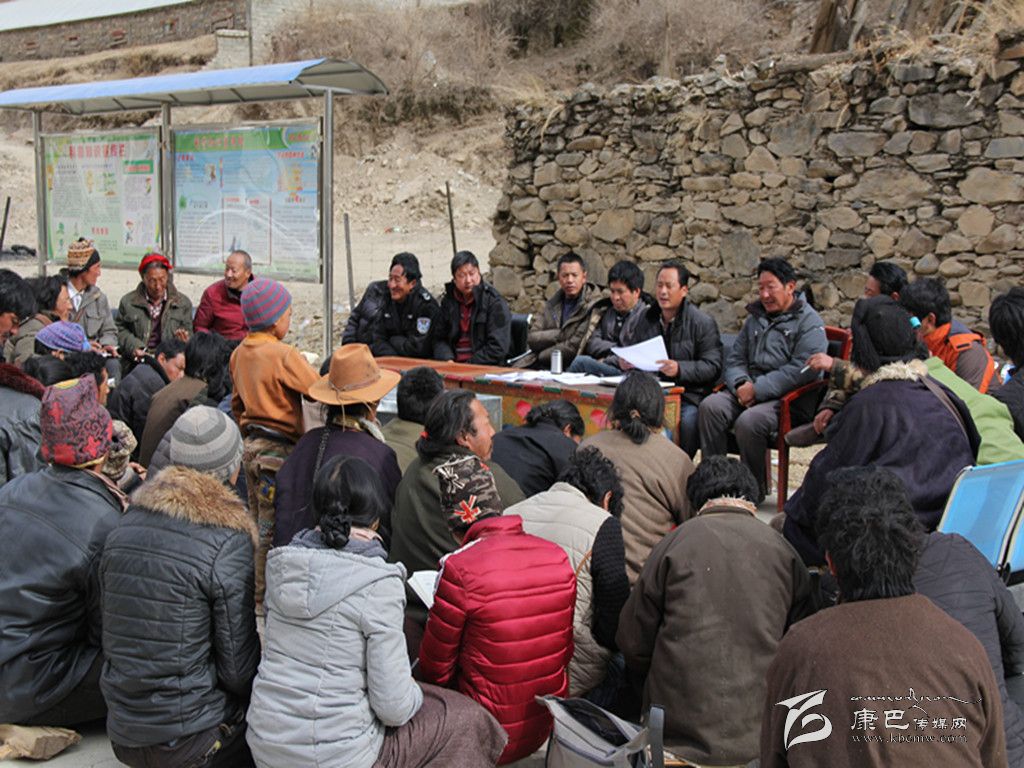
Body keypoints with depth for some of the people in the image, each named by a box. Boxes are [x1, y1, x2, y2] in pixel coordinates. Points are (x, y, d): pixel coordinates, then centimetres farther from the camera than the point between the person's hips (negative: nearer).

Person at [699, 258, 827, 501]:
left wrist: (758, 389, -19)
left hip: (789, 399, -6)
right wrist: (741, 384, -5)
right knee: (710, 406, -21)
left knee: (749, 421, -33)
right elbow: (735, 358, 18)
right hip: (749, 391, 6)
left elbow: (802, 370, -15)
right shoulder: (755, 318, 21)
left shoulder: (809, 323, -2)